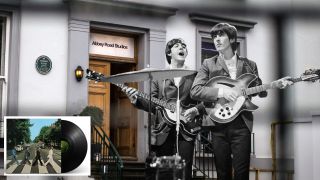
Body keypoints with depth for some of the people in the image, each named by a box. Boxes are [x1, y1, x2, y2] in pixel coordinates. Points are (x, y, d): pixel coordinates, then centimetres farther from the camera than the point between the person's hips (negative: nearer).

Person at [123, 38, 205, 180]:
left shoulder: (195, 76, 10)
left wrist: (196, 110, -13)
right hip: (163, 131, 1)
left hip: (186, 130, -1)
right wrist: (137, 100, -7)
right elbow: (153, 105, 9)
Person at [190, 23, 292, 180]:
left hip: (242, 124, 1)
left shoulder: (249, 65, 12)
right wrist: (221, 92, -16)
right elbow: (195, 91, -5)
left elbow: (259, 91, 18)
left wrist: (276, 84, 1)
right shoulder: (208, 64, 6)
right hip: (217, 124, 0)